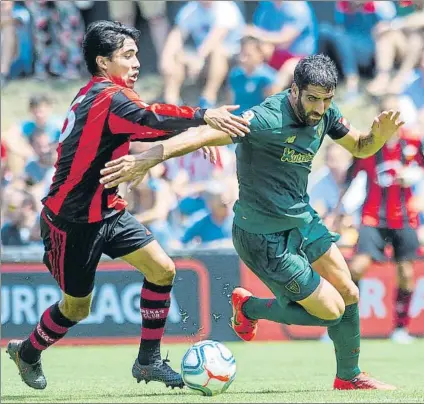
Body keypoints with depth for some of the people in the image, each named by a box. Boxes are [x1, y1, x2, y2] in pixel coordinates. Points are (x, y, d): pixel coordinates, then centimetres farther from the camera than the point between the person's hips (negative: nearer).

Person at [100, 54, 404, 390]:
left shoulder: (325, 113, -5)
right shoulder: (269, 119, -30)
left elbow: (361, 148, 12)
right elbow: (206, 134, -38)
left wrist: (380, 134, -12)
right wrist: (147, 158, -46)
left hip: (301, 220, 8)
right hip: (266, 238, -8)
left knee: (348, 294, 10)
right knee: (331, 311, -2)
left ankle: (350, 377, 32)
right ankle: (248, 308, 21)